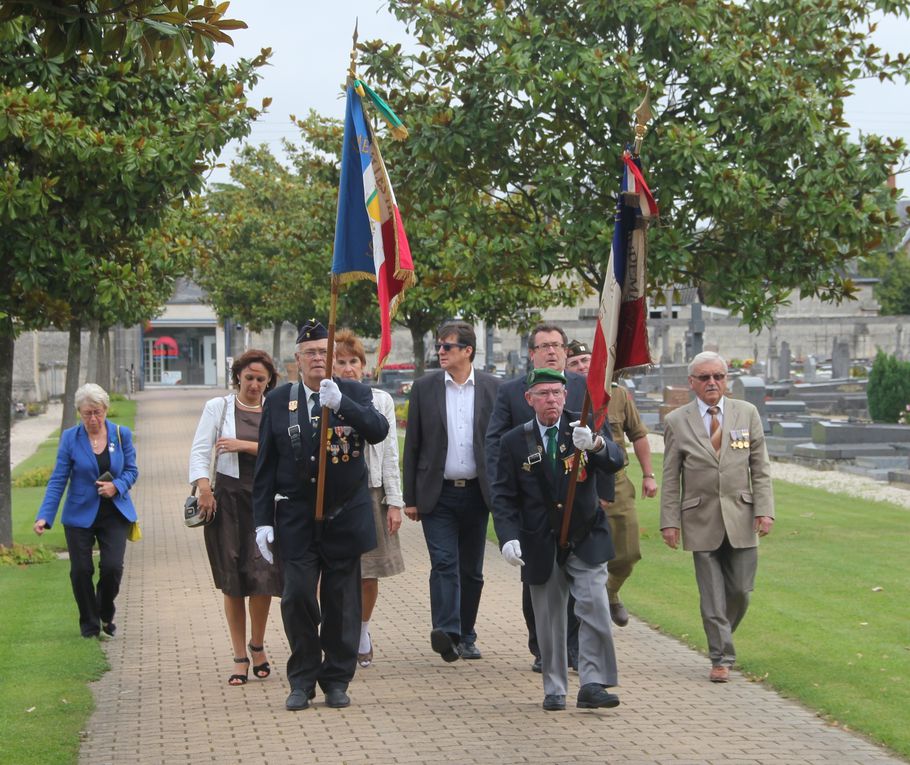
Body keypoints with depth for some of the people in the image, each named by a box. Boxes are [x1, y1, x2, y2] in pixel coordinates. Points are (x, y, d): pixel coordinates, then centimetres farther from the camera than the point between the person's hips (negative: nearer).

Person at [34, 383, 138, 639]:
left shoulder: (121, 434, 0)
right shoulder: (70, 438, -4)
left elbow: (131, 470, 6)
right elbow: (58, 480, -5)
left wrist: (117, 486, -16)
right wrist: (44, 517, -14)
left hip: (115, 514, 0)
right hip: (80, 515, 0)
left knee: (112, 567, -10)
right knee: (81, 570, 0)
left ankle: (105, 616, 17)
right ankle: (90, 626, 18)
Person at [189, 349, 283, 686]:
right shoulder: (218, 407, 7)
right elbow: (200, 450, 0)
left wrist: (245, 445, -9)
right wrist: (203, 486, -13)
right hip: (228, 497, 0)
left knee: (263, 574, -10)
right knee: (232, 581, 2)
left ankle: (257, 644, 13)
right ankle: (240, 658, 9)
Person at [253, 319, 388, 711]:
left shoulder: (355, 393, 2)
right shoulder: (278, 401, 5)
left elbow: (378, 430, -17)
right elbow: (265, 466, 6)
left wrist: (340, 403, -31)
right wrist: (263, 520, 0)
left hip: (345, 516, 0)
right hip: (296, 518, 0)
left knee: (341, 601, 5)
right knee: (297, 595, -7)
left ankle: (337, 680, 17)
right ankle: (302, 679, 8)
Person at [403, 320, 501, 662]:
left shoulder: (493, 388, 3)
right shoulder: (424, 387, 2)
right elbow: (412, 445, 4)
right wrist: (410, 497, 1)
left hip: (476, 493, 1)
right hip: (437, 493, -1)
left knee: (471, 570, 9)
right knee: (444, 563, -14)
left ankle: (465, 637, 20)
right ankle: (446, 632, -25)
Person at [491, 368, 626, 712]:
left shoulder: (583, 429, -1)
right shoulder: (515, 442, 0)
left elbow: (616, 460, -18)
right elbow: (503, 496, 1)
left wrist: (595, 444, -41)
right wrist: (508, 537, -14)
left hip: (586, 540, -1)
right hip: (541, 545, 1)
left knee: (595, 609, -13)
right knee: (549, 620, 7)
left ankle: (592, 684, -7)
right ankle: (554, 690, 18)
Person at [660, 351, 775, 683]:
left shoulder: (747, 413, 5)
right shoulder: (676, 421, 2)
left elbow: (760, 467, 6)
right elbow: (671, 477, 3)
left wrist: (764, 509, -4)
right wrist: (669, 521, -3)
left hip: (741, 518, 1)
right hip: (701, 520, -1)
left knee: (740, 589, 4)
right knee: (712, 594, 0)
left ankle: (722, 636, 30)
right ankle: (721, 658, 7)